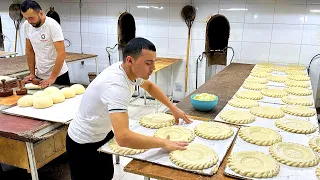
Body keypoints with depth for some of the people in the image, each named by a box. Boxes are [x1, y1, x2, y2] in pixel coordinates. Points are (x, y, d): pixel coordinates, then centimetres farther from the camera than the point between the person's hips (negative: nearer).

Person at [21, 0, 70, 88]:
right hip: (39, 75, 5)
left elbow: (62, 53, -23)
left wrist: (52, 77, -24)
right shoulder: (26, 25, -2)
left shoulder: (52, 25, -19)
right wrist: (32, 73, 4)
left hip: (58, 75, -5)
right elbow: (29, 51, 8)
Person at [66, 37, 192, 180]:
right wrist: (163, 143, -36)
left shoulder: (131, 70, -10)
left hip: (102, 134, 8)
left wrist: (173, 108, 4)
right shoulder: (116, 85, -38)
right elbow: (123, 137, -47)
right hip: (84, 143, -8)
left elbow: (149, 86, 13)